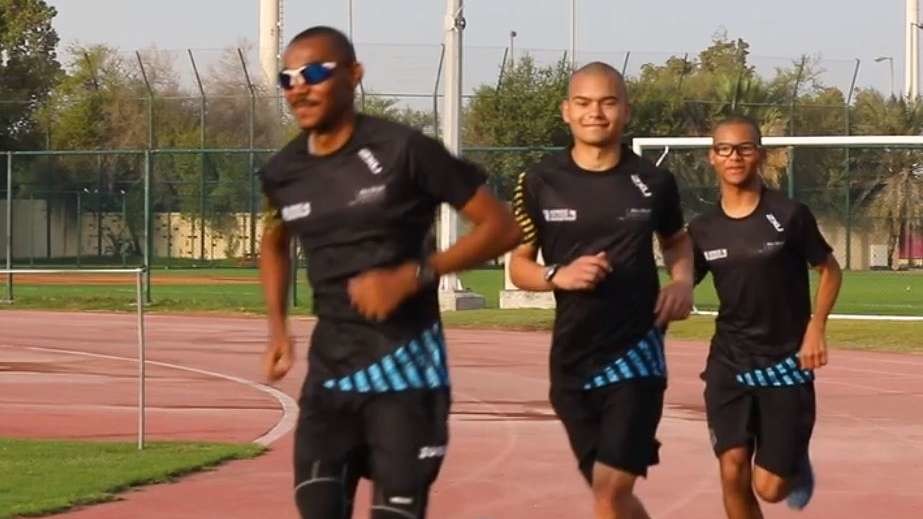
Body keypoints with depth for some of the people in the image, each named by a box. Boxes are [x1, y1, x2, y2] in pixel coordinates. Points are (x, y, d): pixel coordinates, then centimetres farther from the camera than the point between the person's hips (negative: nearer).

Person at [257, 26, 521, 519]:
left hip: (404, 366, -5)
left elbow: (501, 228, -9)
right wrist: (277, 329, 13)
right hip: (329, 367, 5)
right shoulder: (283, 172, 4)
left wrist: (413, 276, -20)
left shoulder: (403, 151, -13)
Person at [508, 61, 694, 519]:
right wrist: (558, 275, -16)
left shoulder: (652, 182, -1)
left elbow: (676, 240, 19)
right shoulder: (540, 182, -2)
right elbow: (518, 266, 5)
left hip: (635, 354, -2)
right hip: (571, 359, 2)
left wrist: (682, 281, -2)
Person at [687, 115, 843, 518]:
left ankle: (796, 461, 36)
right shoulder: (703, 230, 1)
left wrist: (816, 327, -10)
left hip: (785, 363, -3)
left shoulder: (789, 216, -9)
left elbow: (830, 270, 2)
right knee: (733, 470, -11)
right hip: (728, 363, 3)